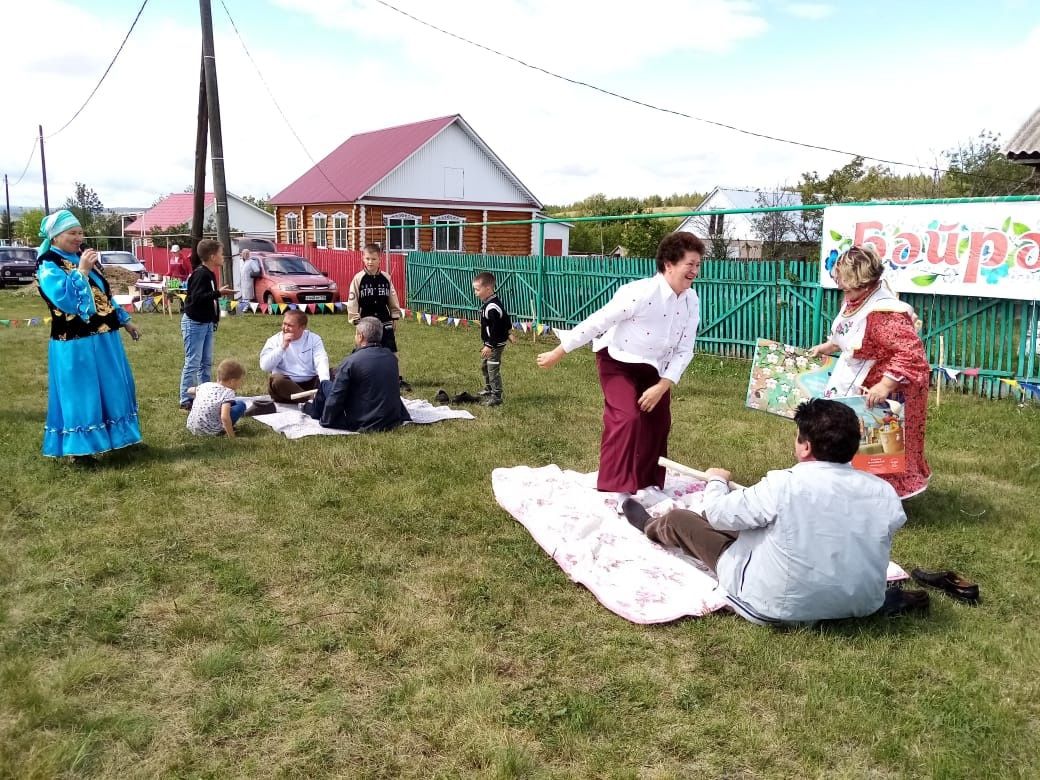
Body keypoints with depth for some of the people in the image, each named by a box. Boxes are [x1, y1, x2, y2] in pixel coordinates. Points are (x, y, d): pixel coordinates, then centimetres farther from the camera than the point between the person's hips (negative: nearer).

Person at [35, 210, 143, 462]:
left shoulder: (83, 257, 13)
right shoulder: (48, 265, -11)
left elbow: (105, 296, 20)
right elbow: (64, 299, -26)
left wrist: (125, 320, 20)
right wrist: (81, 271, -25)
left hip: (104, 338, 8)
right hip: (76, 344, -8)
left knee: (112, 390, 16)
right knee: (80, 394, -2)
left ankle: (113, 436, 31)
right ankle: (80, 448, 8)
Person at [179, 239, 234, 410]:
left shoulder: (209, 274, 11)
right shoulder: (200, 274, -17)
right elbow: (197, 297, -26)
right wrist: (219, 293, -25)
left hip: (207, 323, 10)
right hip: (194, 323, -10)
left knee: (206, 362, 14)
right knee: (192, 363, -6)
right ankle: (186, 401, 0)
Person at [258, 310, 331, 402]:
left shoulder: (314, 339, 6)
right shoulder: (275, 340, 6)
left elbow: (321, 362, -11)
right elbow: (265, 367, -7)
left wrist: (325, 382, -31)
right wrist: (282, 347, -13)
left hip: (310, 384, 1)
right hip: (285, 385, -1)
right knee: (275, 379, -33)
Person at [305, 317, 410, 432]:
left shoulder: (350, 362, -16)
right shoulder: (391, 357, 2)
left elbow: (335, 396, -12)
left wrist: (325, 421, 1)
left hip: (364, 424, -6)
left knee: (325, 385, 11)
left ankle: (312, 409, 40)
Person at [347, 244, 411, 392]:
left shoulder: (386, 278, 2)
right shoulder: (358, 278, -5)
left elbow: (393, 300, 9)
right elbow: (352, 301, -3)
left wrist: (395, 318, 8)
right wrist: (356, 320, -5)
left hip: (385, 322, 1)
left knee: (392, 352, 0)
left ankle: (399, 379, 5)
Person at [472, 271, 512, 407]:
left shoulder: (492, 308, -27)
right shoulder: (488, 302, 6)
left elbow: (495, 330, -28)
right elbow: (505, 317, 17)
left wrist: (490, 346, -26)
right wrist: (508, 328, 28)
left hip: (495, 344, -11)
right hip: (488, 342, 11)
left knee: (493, 370, -7)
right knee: (484, 366, 23)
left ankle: (496, 397, -1)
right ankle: (489, 389, 39)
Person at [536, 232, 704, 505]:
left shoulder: (692, 302, -10)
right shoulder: (640, 293, -30)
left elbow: (684, 351, -6)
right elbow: (596, 323, -24)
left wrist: (662, 386, -17)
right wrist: (558, 353, -18)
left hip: (653, 369, 7)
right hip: (617, 363, -6)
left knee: (658, 422, 10)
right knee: (627, 418, -21)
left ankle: (648, 482, 31)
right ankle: (620, 489, -10)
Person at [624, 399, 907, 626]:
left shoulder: (784, 485, -27)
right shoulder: (884, 493, -13)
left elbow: (719, 513, -14)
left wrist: (716, 481, 10)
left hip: (776, 608, -5)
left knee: (679, 520, 12)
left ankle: (651, 527, 49)